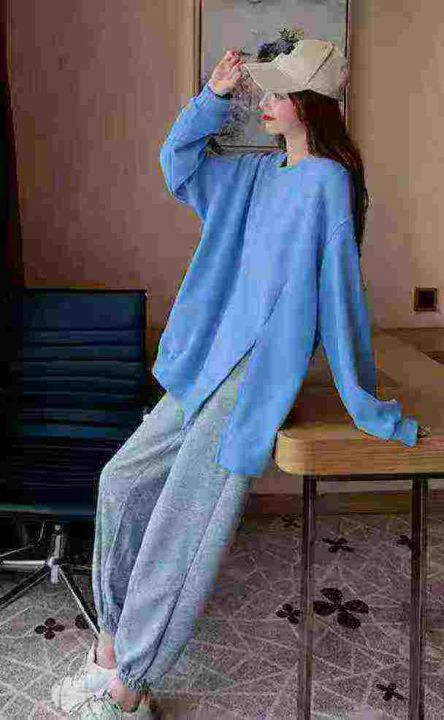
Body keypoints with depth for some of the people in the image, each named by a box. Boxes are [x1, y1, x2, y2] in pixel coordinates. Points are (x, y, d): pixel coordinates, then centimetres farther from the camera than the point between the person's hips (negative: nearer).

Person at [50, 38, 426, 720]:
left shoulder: (326, 183, -14)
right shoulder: (260, 171, 12)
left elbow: (339, 298, -16)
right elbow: (177, 164, 20)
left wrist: (368, 407, -13)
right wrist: (214, 97, 7)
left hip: (258, 373, -9)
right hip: (211, 363, 9)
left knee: (182, 530, -7)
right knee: (122, 480, 9)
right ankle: (112, 643, 22)